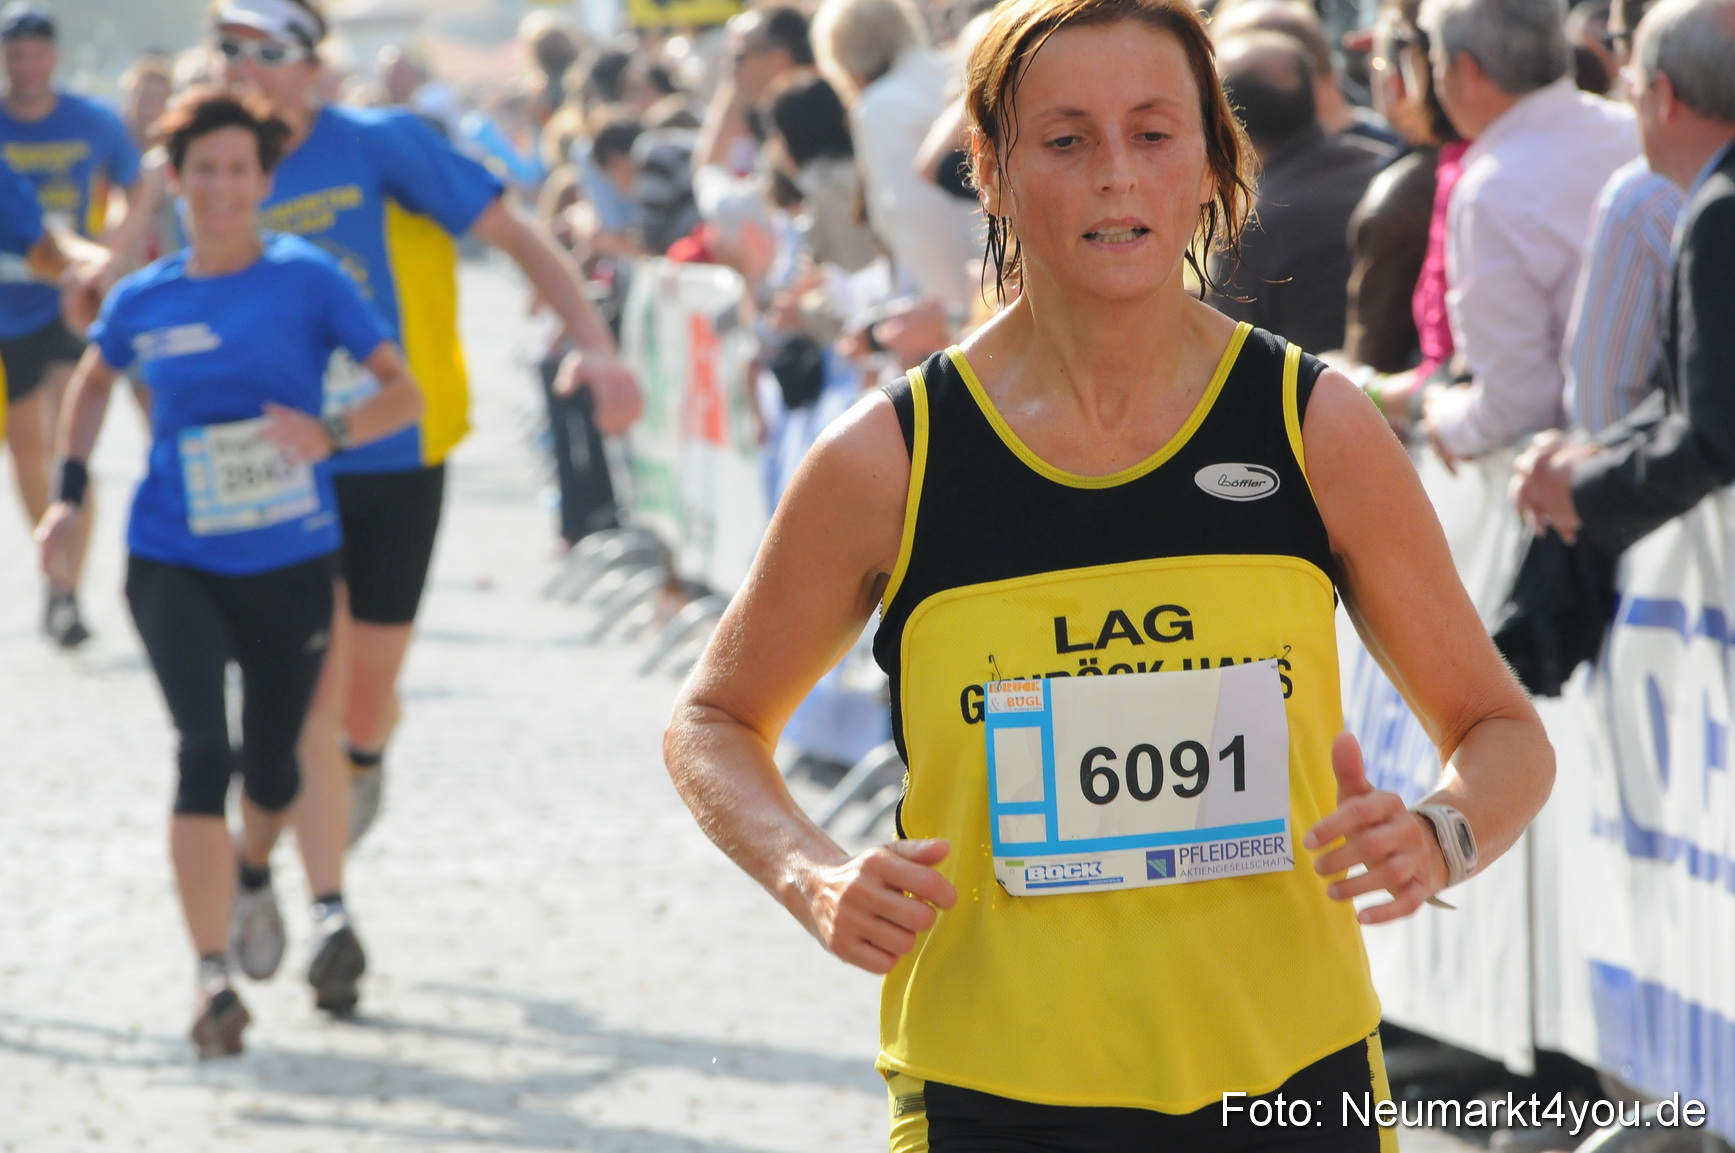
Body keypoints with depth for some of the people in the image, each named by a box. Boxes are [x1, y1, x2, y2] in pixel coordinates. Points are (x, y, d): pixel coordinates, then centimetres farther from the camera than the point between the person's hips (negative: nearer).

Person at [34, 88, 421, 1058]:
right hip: (175, 564, 0)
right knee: (205, 750, -18)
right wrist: (69, 493, 14)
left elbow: (405, 393, -7)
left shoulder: (308, 280, -6)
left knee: (271, 769, 12)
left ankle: (252, 874, 49)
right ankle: (214, 979, -16)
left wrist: (332, 436, -25)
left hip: (291, 563, 0)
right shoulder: (144, 301, 1)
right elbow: (95, 380, 23)